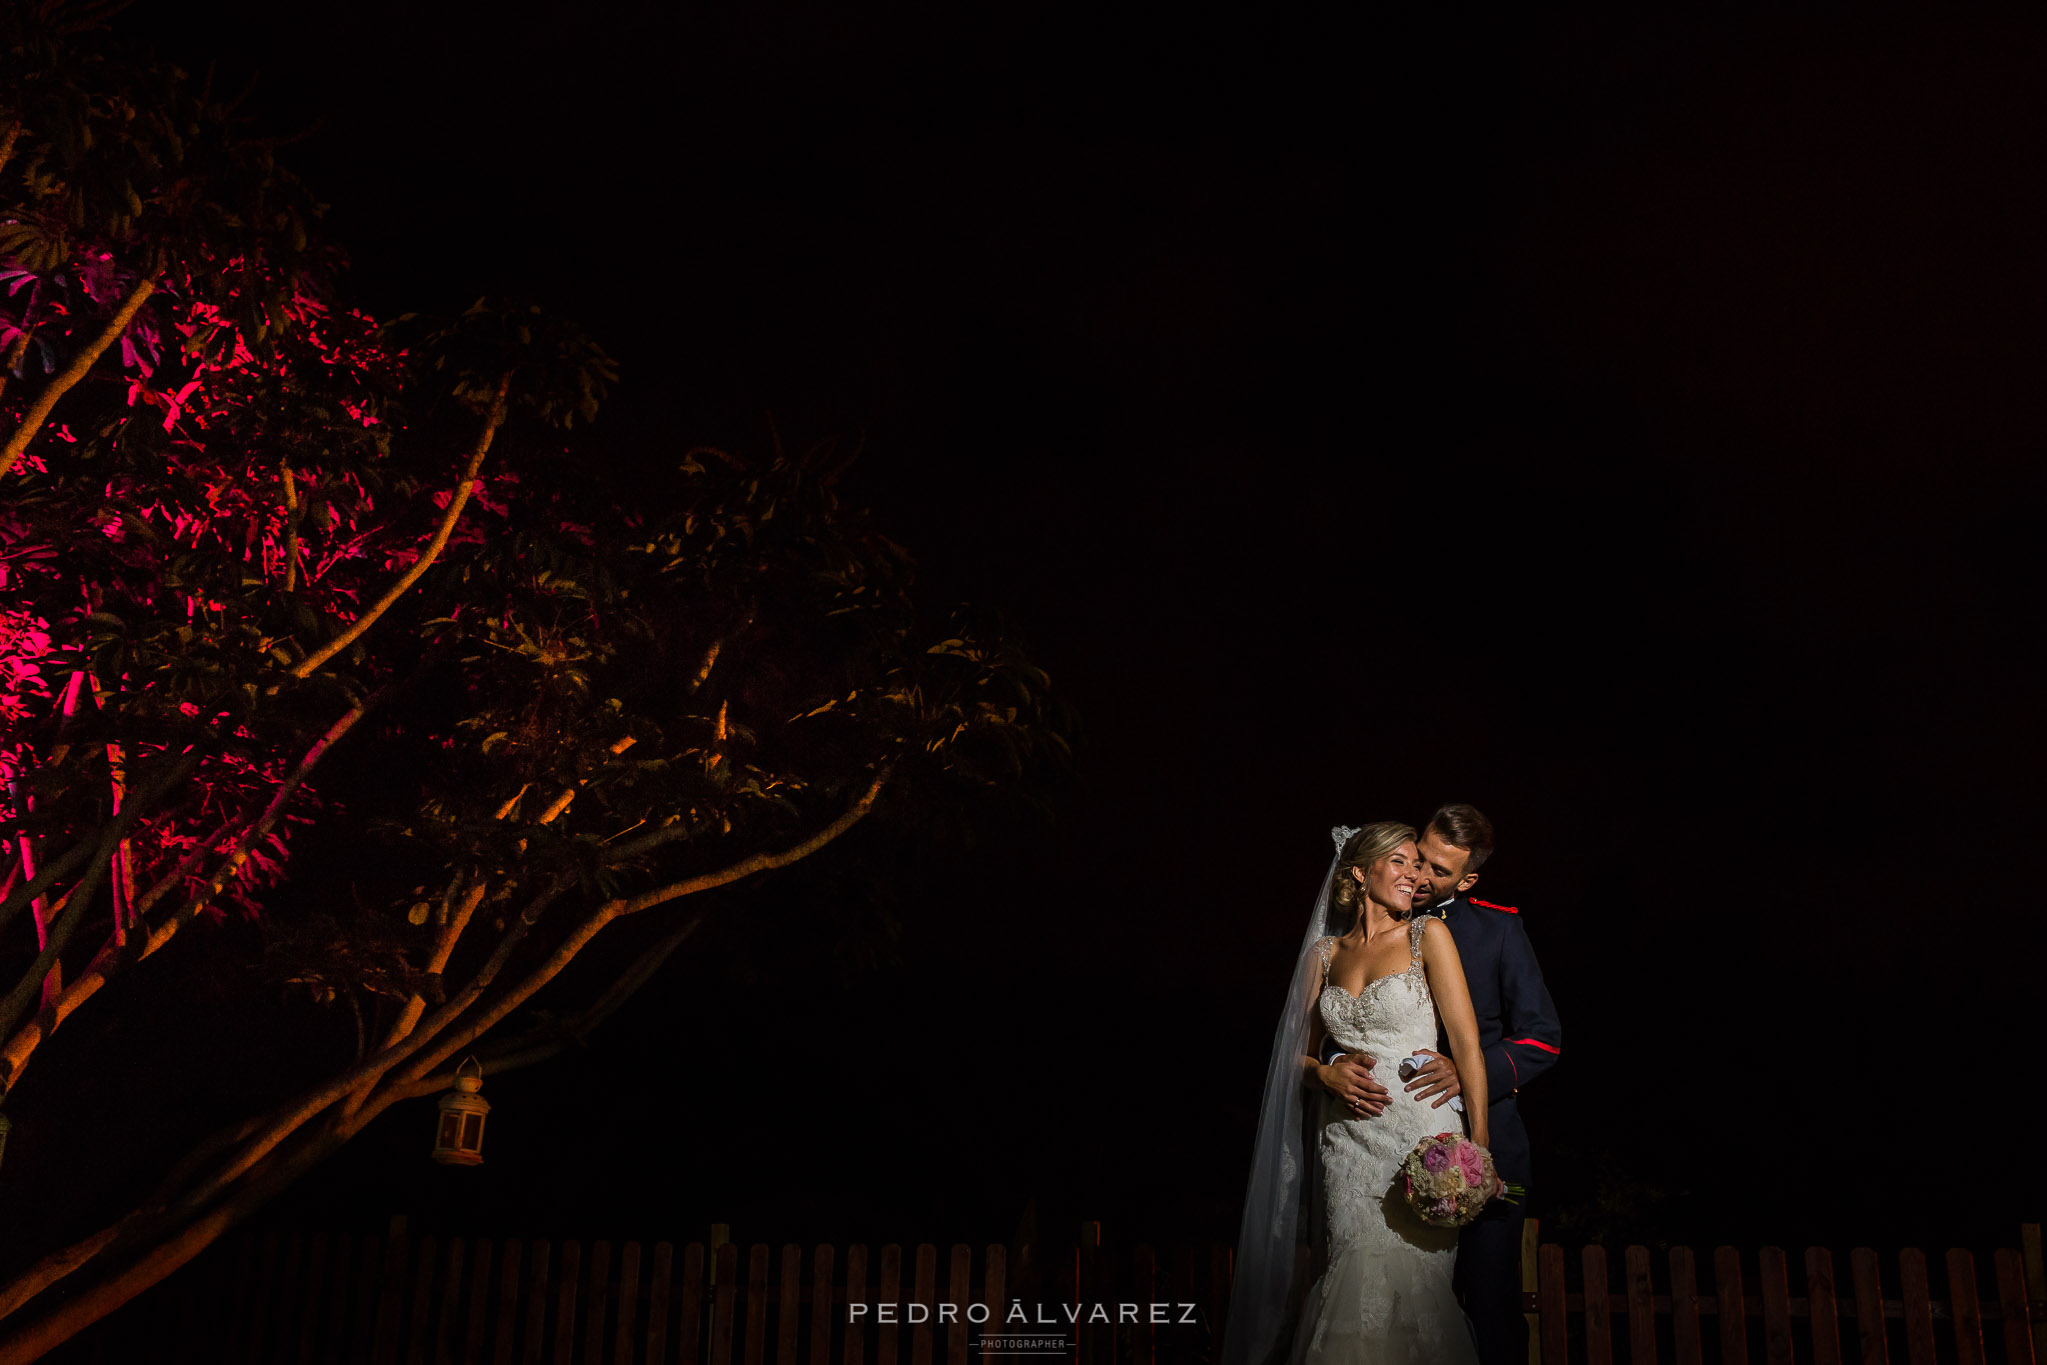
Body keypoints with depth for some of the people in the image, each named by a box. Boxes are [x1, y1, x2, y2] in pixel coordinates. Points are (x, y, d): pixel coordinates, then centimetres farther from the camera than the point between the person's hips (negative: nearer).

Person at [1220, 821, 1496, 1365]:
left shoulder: (1428, 936, 1)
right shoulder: (1324, 953, 11)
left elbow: (1467, 1043, -5)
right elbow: (1298, 1055, 17)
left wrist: (1479, 1147, -12)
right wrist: (1328, 1075, -6)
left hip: (1418, 1133, -2)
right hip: (1346, 1135, 3)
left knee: (1404, 1291, -6)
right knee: (1356, 1290, -1)